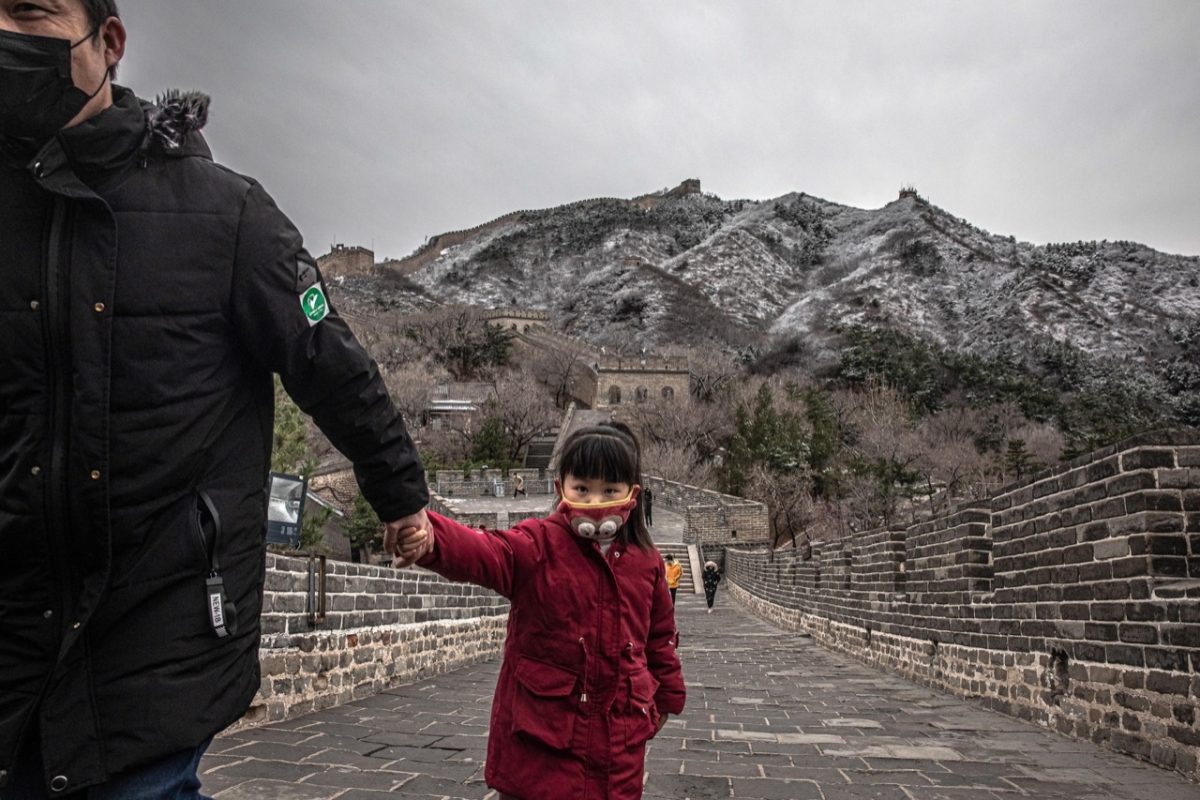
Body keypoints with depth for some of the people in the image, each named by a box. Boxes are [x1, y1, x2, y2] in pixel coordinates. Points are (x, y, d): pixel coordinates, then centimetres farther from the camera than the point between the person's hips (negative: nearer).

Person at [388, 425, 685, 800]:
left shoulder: (646, 562, 0)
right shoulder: (537, 547, -13)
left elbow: (660, 636, 14)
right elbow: (482, 552, -34)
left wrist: (665, 697, 21)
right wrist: (430, 538, -55)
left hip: (619, 740, 4)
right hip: (541, 734, -4)